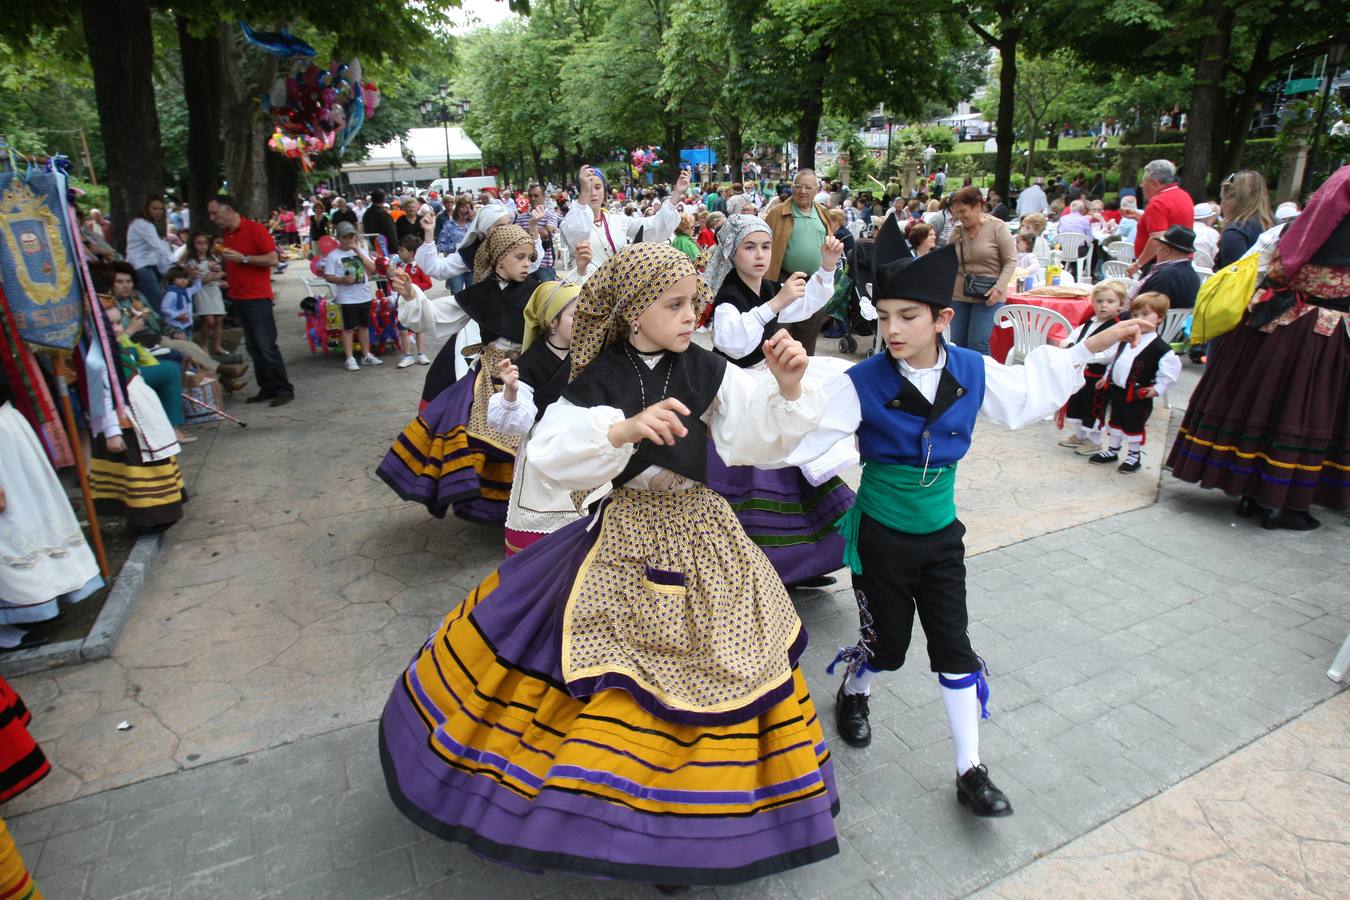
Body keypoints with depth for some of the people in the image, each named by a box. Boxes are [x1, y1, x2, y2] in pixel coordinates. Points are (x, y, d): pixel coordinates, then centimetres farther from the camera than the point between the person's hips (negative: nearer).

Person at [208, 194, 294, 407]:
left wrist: (243, 258, -17)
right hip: (238, 298, 8)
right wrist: (225, 277, 8)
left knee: (267, 346, -8)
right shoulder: (227, 234, 15)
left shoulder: (255, 229, -8)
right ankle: (267, 389, 14)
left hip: (257, 298, -8)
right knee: (253, 348, 8)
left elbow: (272, 259, -14)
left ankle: (284, 390, -1)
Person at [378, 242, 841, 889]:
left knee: (713, 664, 8)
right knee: (616, 681, 5)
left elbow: (765, 433, -10)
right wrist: (624, 428, -36)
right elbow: (551, 453, -22)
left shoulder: (708, 373, -5)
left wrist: (788, 388, -28)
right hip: (625, 538, -1)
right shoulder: (598, 381, -9)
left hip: (698, 537, 2)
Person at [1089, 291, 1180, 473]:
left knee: (1135, 426, 8)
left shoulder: (1160, 348, -15)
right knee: (1115, 421, 19)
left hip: (1138, 396, -6)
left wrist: (1157, 389, -14)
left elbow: (1171, 370, -13)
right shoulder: (1126, 340, 4)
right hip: (1117, 390, 6)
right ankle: (1112, 450, 34)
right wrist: (1107, 378, 17)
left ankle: (1134, 456, 23)